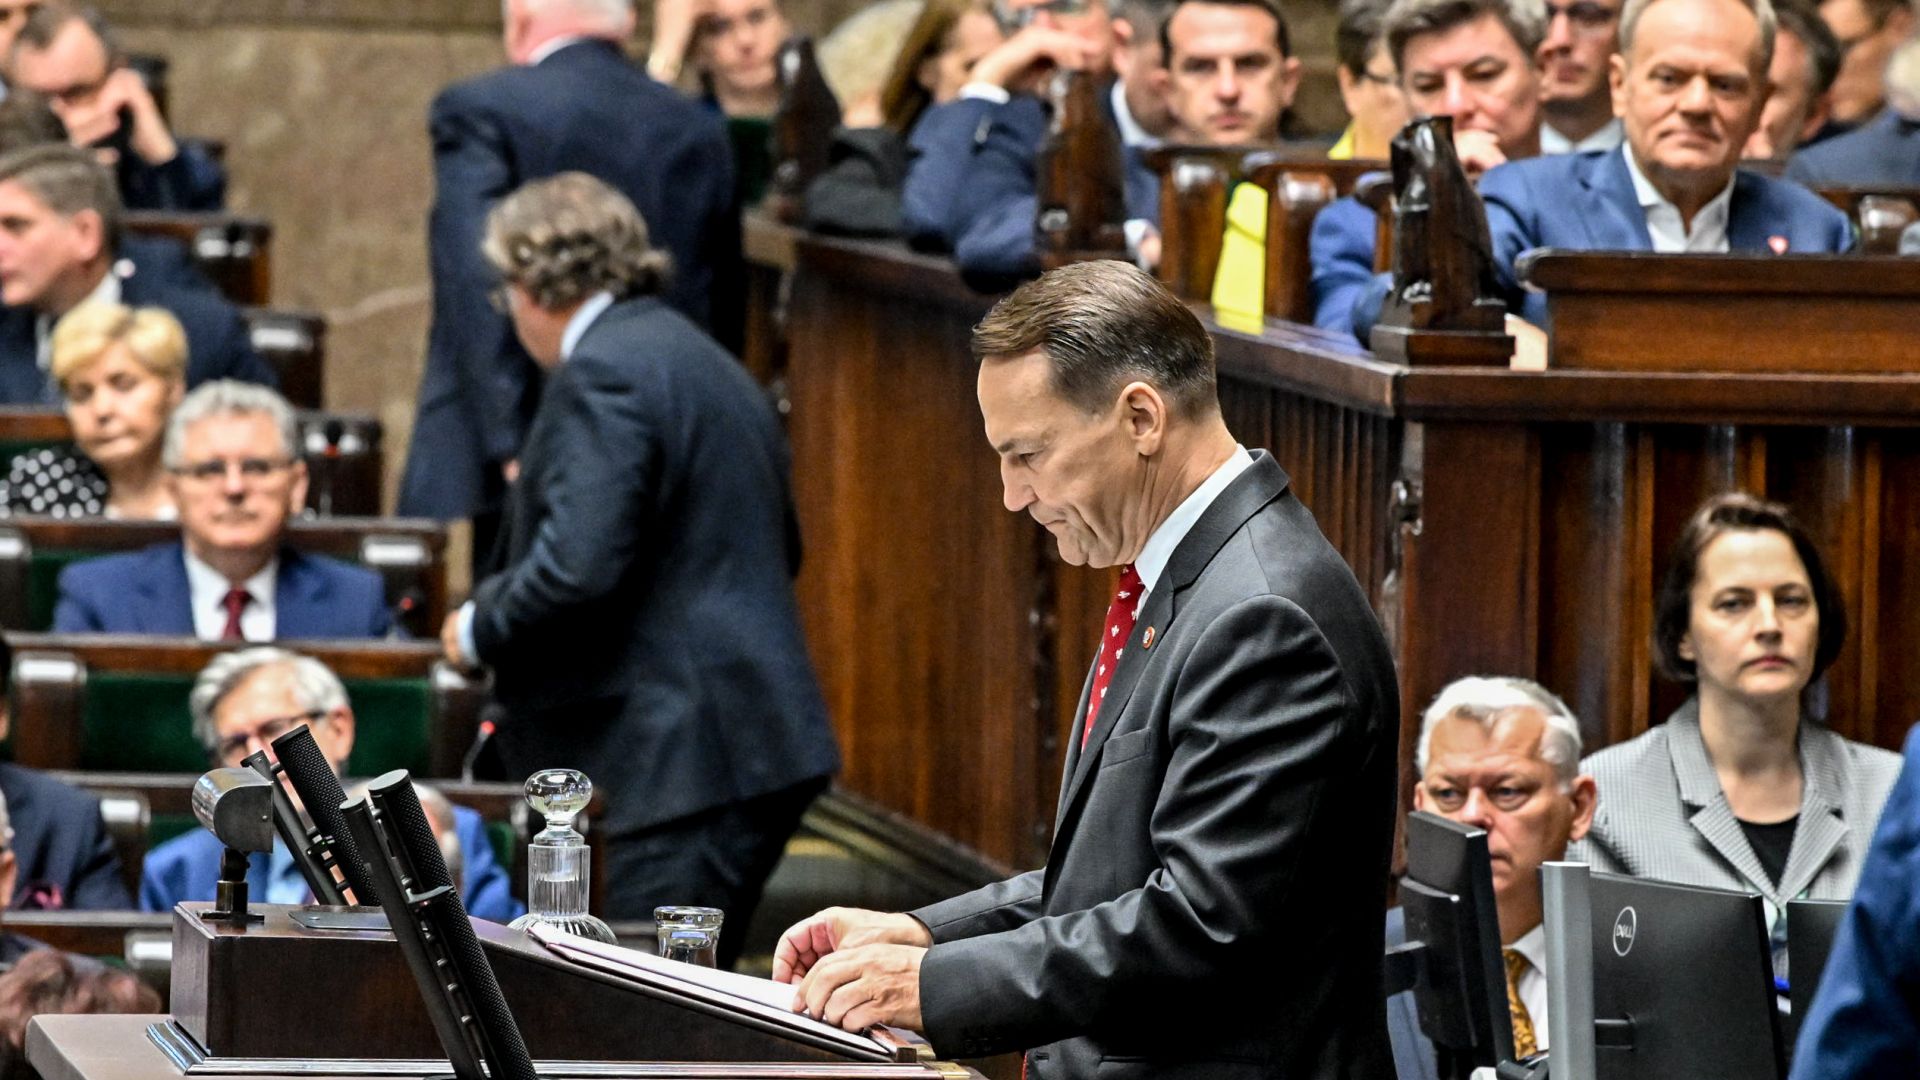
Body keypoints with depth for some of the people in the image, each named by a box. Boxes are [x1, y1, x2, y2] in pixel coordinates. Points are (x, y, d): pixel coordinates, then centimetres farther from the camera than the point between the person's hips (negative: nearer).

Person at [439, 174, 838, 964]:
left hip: (681, 760, -10)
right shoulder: (707, 365, 21)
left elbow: (578, 565, -22)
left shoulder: (601, 374, -11)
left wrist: (480, 629, -4)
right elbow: (780, 549, 29)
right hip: (760, 748, 10)